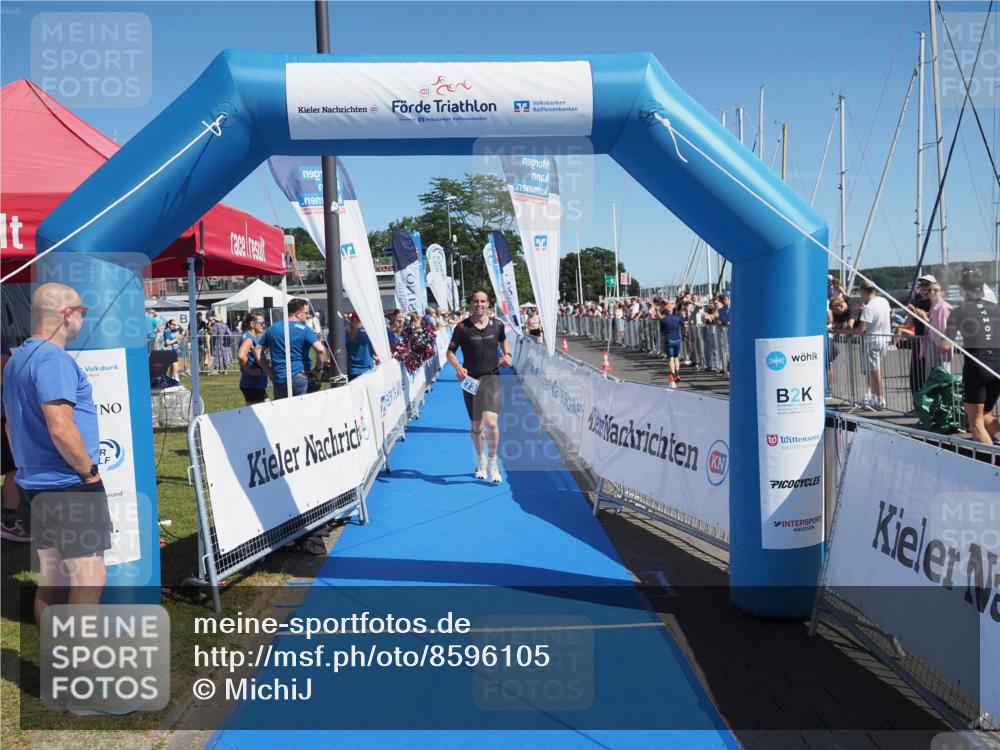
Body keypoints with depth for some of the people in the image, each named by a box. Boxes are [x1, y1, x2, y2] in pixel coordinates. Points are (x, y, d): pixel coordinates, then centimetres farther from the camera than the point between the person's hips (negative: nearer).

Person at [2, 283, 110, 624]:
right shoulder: (53, 359, -18)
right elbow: (61, 429, -26)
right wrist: (89, 470, -14)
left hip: (38, 484, 10)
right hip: (70, 487, -10)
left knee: (51, 578, 15)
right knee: (89, 578, -4)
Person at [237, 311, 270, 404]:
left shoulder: (254, 338, 15)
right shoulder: (248, 338, -15)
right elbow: (241, 355, -33)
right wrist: (250, 371, -22)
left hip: (257, 385, 10)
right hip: (252, 385, -10)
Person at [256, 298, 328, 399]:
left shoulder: (272, 329, 12)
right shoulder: (304, 330, -6)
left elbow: (257, 350, 15)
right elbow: (320, 350, -19)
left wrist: (269, 371, 14)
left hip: (278, 379, 5)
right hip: (299, 378, -5)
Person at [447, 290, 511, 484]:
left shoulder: (497, 325, 2)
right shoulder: (462, 327, -4)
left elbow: (504, 340, 23)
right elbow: (450, 352, 1)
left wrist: (507, 355, 4)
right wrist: (458, 367, -18)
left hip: (491, 378, 0)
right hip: (470, 380, 0)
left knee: (491, 422, -18)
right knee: (476, 426, 9)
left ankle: (492, 463, 2)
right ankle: (480, 460, 35)